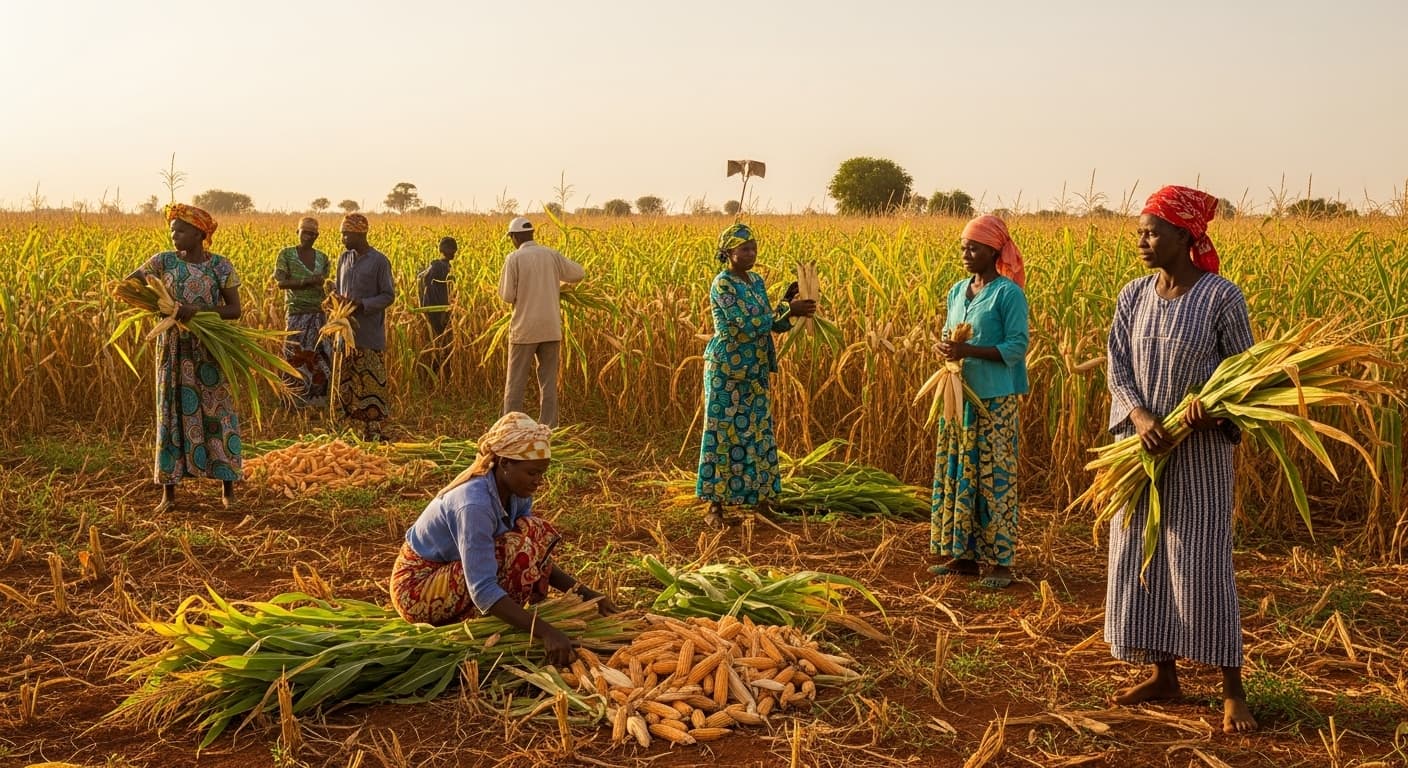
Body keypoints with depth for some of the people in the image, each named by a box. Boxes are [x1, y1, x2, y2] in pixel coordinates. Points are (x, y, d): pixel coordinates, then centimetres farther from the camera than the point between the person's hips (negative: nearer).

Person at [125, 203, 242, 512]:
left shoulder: (221, 266, -4)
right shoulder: (163, 261, 1)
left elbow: (235, 310, -6)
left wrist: (199, 311, -22)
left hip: (211, 350, -1)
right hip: (174, 349, 1)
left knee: (217, 412, 4)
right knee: (173, 413, 3)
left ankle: (228, 486, 17)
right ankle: (168, 492, 10)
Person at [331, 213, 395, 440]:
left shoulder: (379, 261, -7)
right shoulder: (345, 259, 12)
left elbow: (388, 296, -7)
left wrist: (361, 304, -19)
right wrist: (338, 299, -3)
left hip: (370, 334, -7)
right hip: (347, 330, 7)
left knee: (371, 381, -5)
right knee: (347, 379, 7)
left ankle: (373, 429, 0)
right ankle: (363, 422, 14)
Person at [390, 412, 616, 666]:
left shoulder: (515, 493, -5)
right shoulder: (474, 504, -31)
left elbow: (536, 559, 3)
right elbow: (483, 591, -37)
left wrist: (584, 592, -8)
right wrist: (545, 631, -42)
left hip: (451, 572, 9)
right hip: (416, 588, -9)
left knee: (538, 533, -6)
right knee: (518, 549, -28)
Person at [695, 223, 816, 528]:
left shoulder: (757, 281, 10)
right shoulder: (722, 284, -14)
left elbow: (769, 323, 10)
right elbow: (749, 325, -22)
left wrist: (788, 303, -5)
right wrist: (789, 310, -20)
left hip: (755, 371, 7)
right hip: (727, 370, -7)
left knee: (759, 434, 10)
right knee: (723, 434, -1)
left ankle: (761, 500, 19)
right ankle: (715, 505, 8)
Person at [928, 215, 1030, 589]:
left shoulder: (1008, 293, -8)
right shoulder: (958, 290, 12)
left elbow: (1017, 347, -12)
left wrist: (968, 351, -22)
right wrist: (946, 347, -4)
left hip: (995, 399, -7)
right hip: (958, 395, 7)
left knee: (995, 476, -3)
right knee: (957, 474, 9)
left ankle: (1001, 562, 4)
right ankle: (963, 554, 19)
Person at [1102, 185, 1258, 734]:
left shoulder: (1222, 296, -10)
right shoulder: (1133, 295, 3)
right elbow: (1118, 369, 0)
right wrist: (1140, 417, -18)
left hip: (1199, 453, -5)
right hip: (1142, 448, 5)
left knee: (1203, 567, -4)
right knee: (1140, 560, 8)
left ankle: (1232, 691, 9)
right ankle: (1164, 676, 22)